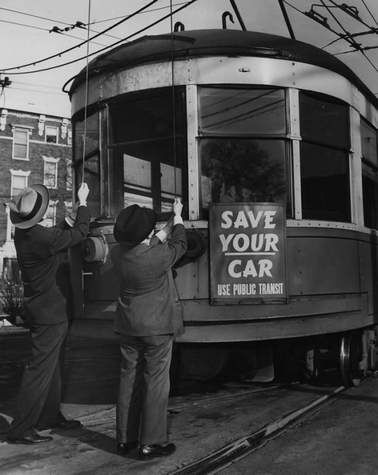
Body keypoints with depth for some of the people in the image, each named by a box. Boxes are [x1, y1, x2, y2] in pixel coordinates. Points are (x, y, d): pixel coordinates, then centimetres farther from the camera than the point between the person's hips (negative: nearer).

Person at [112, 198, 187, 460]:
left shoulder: (119, 253, -4)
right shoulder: (158, 257, -21)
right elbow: (179, 245, 0)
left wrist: (168, 226, 23)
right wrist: (178, 217, 15)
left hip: (129, 325, 6)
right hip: (157, 325, -6)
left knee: (129, 379, 14)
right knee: (156, 381, 3)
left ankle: (126, 438, 25)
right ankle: (151, 443, 10)